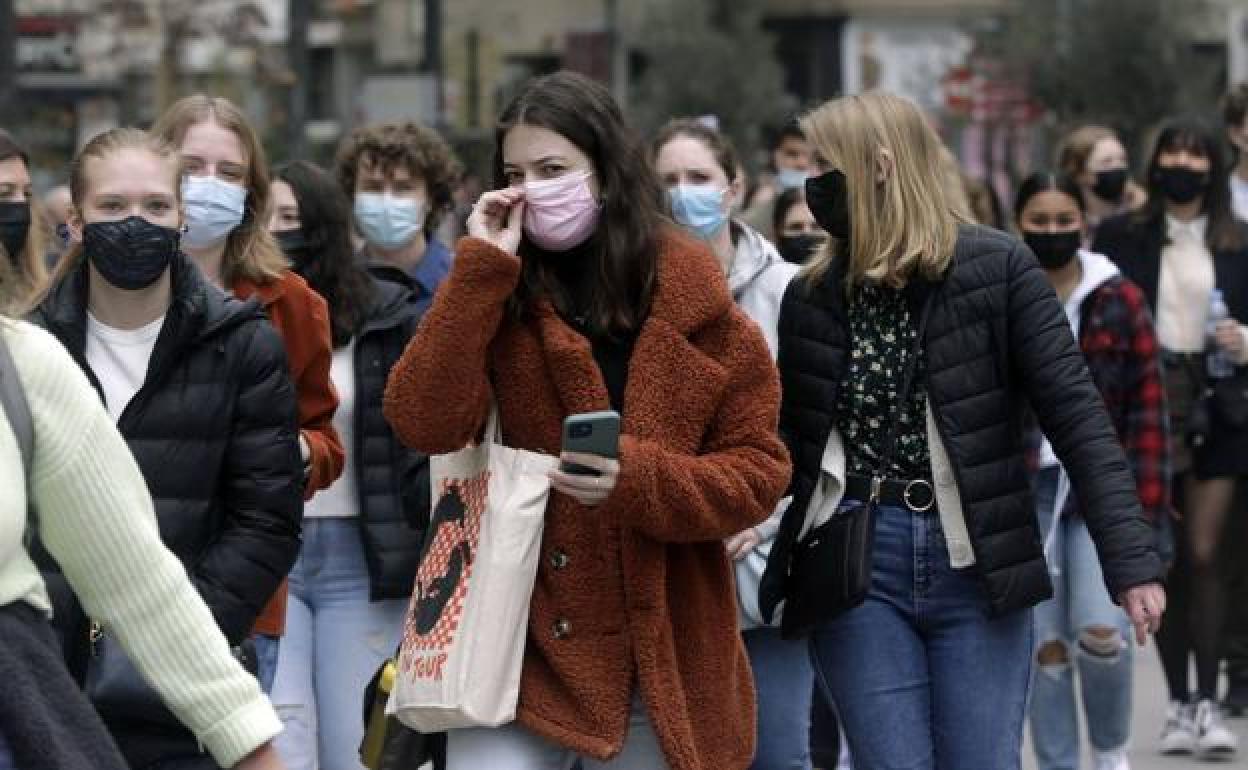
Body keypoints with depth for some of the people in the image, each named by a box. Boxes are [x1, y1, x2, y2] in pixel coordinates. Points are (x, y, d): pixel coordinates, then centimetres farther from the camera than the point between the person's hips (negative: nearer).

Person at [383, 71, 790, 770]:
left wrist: (640, 481, -18)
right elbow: (424, 423, -14)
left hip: (664, 657, 1)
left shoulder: (693, 301, 0)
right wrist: (483, 267, -14)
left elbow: (760, 473, -1)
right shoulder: (499, 294, 2)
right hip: (523, 646, 0)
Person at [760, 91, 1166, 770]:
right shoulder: (813, 295, 6)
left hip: (978, 566, -2)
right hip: (853, 568, 2)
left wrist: (1130, 560, -15)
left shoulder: (997, 268, -5)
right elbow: (792, 441, 13)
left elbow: (1077, 419, -8)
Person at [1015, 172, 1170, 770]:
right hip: (1025, 492, 1)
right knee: (1045, 646, 2)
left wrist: (1148, 506, -5)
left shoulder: (1119, 300, 2)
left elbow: (1147, 406, 0)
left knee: (1101, 631, -15)